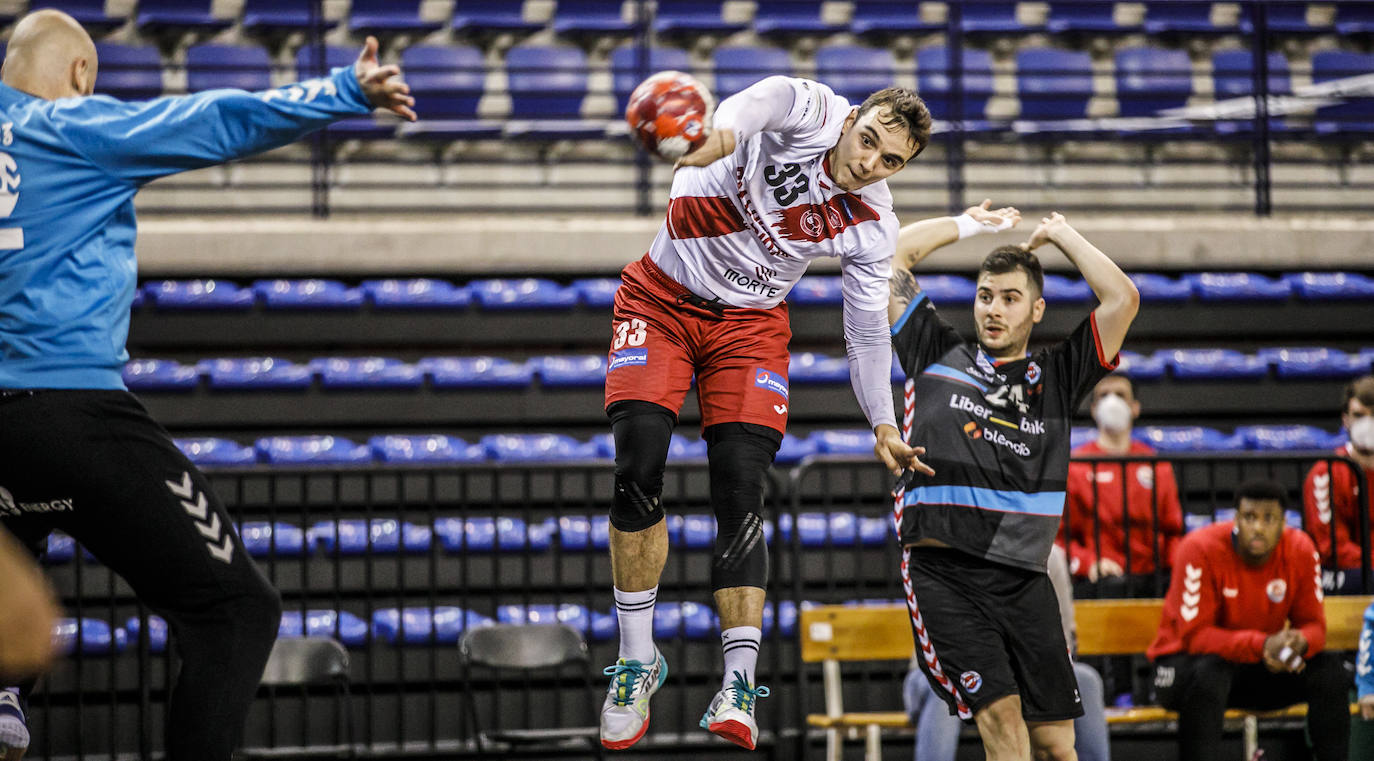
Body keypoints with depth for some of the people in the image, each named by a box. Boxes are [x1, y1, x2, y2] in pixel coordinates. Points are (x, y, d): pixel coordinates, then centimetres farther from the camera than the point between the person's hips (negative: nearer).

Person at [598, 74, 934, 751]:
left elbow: (867, 329, 6)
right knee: (638, 467, -16)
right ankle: (637, 660, -3)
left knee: (740, 494, -13)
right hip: (661, 301, -2)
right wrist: (725, 131, -66)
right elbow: (759, 103, -43)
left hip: (749, 324, 2)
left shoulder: (872, 227, -7)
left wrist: (884, 426, 10)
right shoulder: (807, 111, -18)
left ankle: (739, 684, -14)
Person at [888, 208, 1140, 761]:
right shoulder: (938, 357, 15)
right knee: (1000, 715, -17)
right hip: (943, 571, -2)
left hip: (1022, 579, 2)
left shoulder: (1056, 376, 17)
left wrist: (1060, 235, 18)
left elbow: (1122, 299, 8)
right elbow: (892, 256, 17)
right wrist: (972, 224, 25)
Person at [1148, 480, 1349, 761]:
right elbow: (1194, 635, -25)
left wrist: (1300, 642, -30)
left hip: (1262, 667, 5)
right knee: (1208, 674, -38)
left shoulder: (1300, 550, -9)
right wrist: (1261, 645, -39)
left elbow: (1313, 624, -3)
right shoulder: (1201, 549, -22)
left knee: (1329, 669, -17)